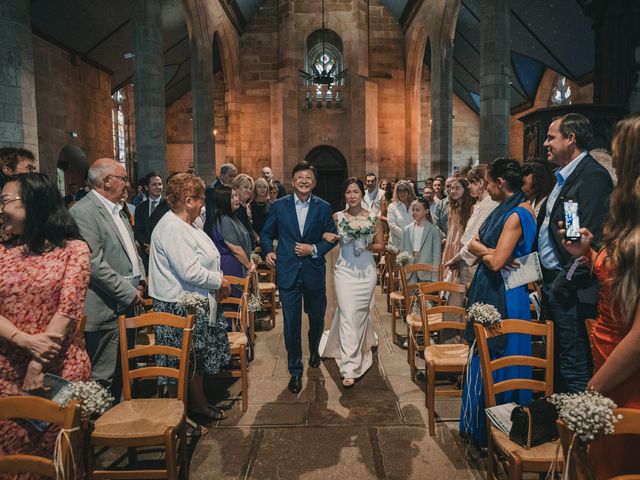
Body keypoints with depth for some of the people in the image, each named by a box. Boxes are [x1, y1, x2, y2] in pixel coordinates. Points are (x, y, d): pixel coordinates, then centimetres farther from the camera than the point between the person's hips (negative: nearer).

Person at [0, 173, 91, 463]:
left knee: (60, 455, 9)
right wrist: (25, 340, -18)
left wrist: (38, 364, -16)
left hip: (60, 369, -3)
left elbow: (68, 307, -12)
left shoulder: (74, 249, -5)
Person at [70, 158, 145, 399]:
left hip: (126, 304, 9)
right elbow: (95, 264, -21)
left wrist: (141, 278, 9)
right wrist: (129, 292, -15)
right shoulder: (83, 211, -15)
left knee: (121, 371, 18)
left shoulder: (116, 209, 14)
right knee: (103, 377, 1)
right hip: (106, 310, -9)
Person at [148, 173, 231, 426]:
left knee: (197, 358, 20)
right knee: (188, 361, 4)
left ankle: (200, 403, 35)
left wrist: (218, 278, 2)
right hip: (180, 308, -11)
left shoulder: (182, 225, 10)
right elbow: (191, 272, -28)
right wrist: (220, 282, -14)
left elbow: (201, 261, 19)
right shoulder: (172, 229, -22)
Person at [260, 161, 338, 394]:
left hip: (314, 272, 1)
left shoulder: (323, 207, 0)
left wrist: (314, 249, -12)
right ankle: (295, 371, 18)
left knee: (316, 318, 18)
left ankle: (314, 351, 49)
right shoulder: (279, 206, 0)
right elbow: (267, 234, 7)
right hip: (287, 272, -1)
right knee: (291, 323, 2)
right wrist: (268, 251, -11)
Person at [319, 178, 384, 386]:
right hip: (345, 271, -1)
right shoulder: (337, 217, 0)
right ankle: (349, 367, -4)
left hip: (367, 272, 1)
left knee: (361, 313, 13)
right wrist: (329, 238, -10)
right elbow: (326, 237, 12)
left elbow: (381, 245, 5)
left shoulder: (373, 218, 1)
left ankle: (361, 344, 43)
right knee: (347, 315, -8)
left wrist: (366, 246, -13)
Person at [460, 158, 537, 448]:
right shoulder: (503, 209, 10)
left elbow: (496, 262, -23)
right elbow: (473, 245, 11)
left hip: (503, 297, -9)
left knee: (495, 363, 4)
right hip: (490, 293, 9)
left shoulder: (517, 214, -19)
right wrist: (488, 251, -8)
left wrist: (482, 249, -6)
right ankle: (479, 424, 34)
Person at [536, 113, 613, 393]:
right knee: (555, 362, 21)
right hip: (552, 284, 10)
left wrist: (565, 282, -19)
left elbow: (592, 239, -22)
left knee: (574, 369, -1)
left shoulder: (593, 176, -14)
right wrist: (543, 276, 12)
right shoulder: (563, 177, 16)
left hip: (569, 289, -10)